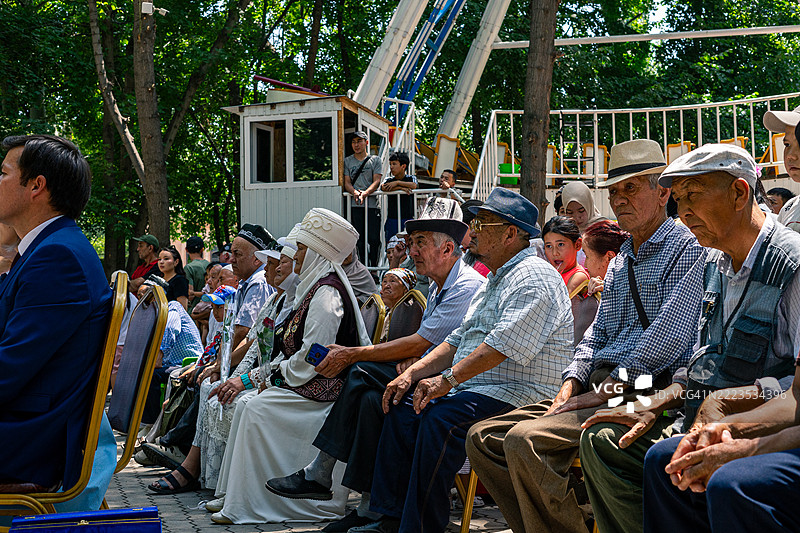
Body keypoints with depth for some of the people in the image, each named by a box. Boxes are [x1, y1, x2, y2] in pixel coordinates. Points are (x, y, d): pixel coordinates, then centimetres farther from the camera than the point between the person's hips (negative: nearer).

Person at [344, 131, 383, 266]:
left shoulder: (376, 160, 11)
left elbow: (377, 181, 0)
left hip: (372, 203, -1)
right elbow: (347, 182, 8)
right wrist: (355, 192, -15)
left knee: (374, 239, -7)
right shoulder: (347, 161, 16)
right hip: (355, 204, 1)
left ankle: (375, 267, 0)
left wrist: (365, 193, -20)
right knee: (360, 239, 0)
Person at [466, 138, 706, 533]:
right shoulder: (619, 263, 24)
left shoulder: (686, 248, -4)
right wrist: (572, 383, 5)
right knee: (483, 437, -4)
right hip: (600, 387, 9)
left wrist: (608, 389, -16)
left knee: (525, 439, -29)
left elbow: (669, 337, -15)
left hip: (641, 389, -9)